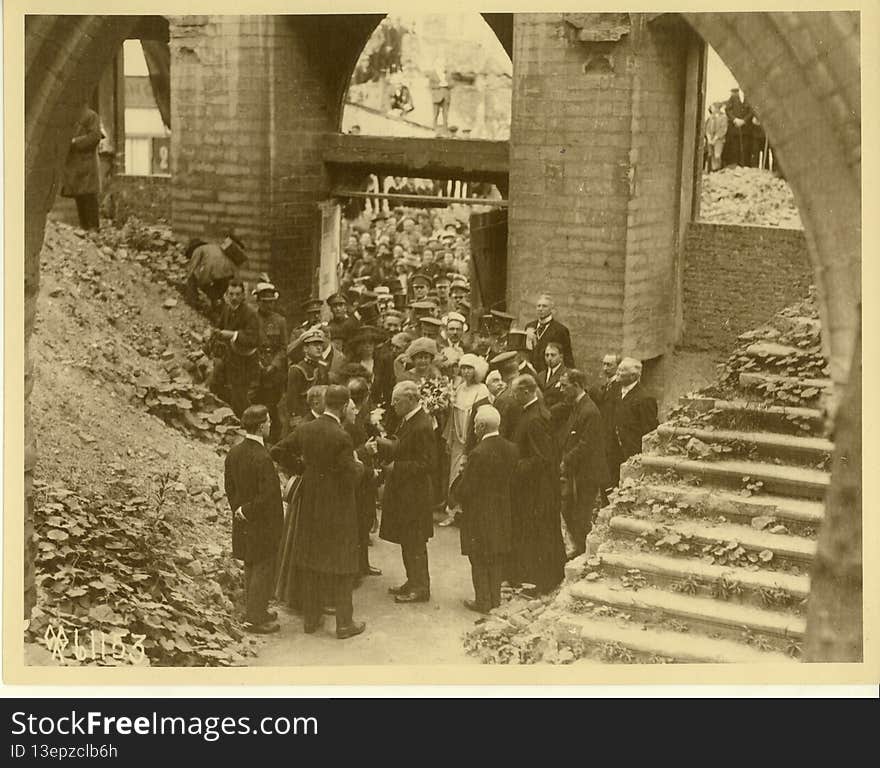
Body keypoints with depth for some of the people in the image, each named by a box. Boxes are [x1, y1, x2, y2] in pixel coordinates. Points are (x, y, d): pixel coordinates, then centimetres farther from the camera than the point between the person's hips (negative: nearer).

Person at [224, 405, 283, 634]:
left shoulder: (234, 452, -1)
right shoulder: (262, 458, -26)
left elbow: (229, 487, 7)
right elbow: (268, 495, -26)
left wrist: (239, 510, 11)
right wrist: (247, 512, -13)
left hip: (244, 521, 8)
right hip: (262, 524, -8)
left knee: (251, 567, 21)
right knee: (263, 569, 5)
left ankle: (255, 610, 34)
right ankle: (254, 619, 13)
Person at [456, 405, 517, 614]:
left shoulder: (479, 453, -23)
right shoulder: (511, 449, -2)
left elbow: (466, 488, -19)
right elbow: (510, 479, 5)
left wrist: (463, 474, 0)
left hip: (479, 512, -6)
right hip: (502, 511, 7)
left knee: (480, 559, 5)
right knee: (497, 557, 17)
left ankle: (483, 601, 10)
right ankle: (495, 597, 26)